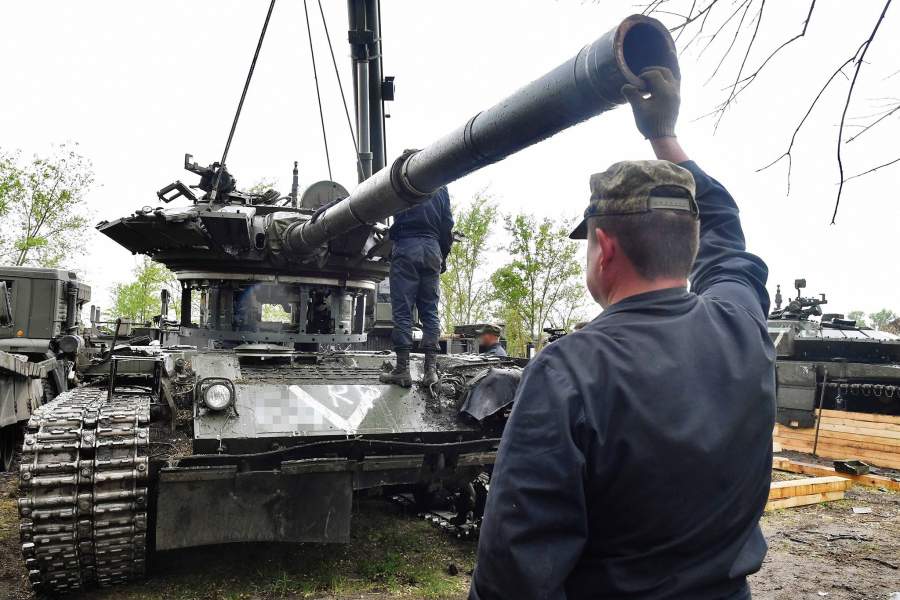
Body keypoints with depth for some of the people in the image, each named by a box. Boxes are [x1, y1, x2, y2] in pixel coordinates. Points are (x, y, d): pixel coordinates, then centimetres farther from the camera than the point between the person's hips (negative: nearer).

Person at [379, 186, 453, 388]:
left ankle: (402, 369, -7)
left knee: (402, 310, -4)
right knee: (430, 311, 4)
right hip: (433, 248, 4)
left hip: (406, 245, -3)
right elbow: (448, 224, 13)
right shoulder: (441, 187, 15)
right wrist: (443, 256, 17)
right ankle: (430, 369, -2)